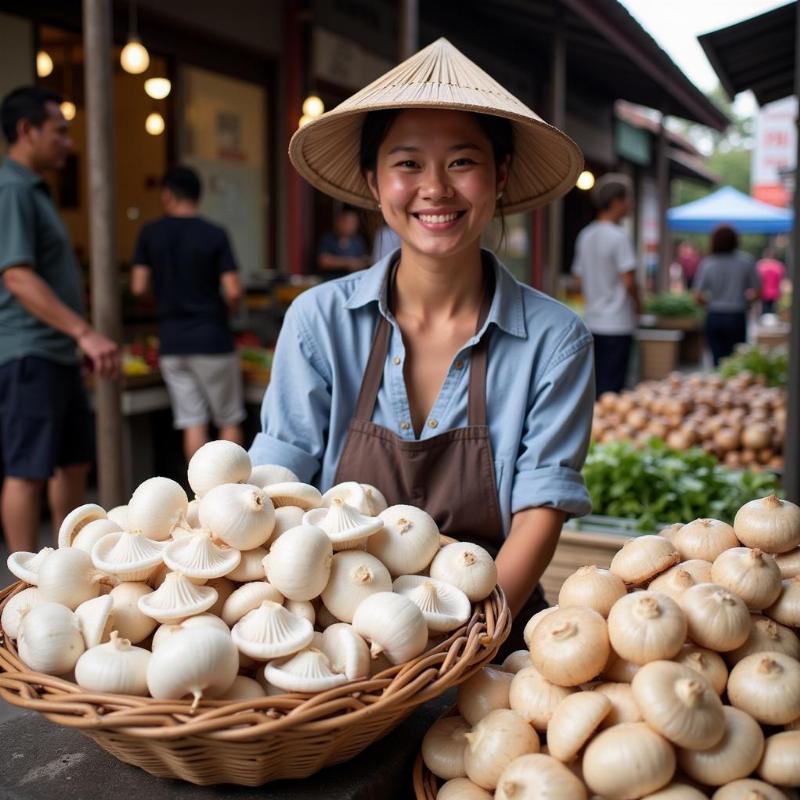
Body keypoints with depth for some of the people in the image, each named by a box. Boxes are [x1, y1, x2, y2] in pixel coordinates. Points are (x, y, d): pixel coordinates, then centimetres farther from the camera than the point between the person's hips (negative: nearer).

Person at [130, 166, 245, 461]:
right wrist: (224, 312, 8)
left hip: (171, 341, 3)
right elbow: (233, 292, -13)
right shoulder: (215, 235, -6)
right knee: (229, 421, 10)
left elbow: (138, 287, -1)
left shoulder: (150, 234, 0)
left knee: (193, 422, 6)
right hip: (212, 338, -2)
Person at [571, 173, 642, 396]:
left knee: (595, 384, 13)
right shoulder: (618, 237, -13)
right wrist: (638, 305, 1)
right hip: (617, 323, -7)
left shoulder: (585, 235, 10)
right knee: (611, 386, -3)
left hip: (592, 321, 7)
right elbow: (628, 280, -16)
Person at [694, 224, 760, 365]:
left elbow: (698, 296, -4)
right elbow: (756, 292, 0)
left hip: (714, 318, 1)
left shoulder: (707, 263, -2)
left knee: (718, 360, 7)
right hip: (737, 318, -1)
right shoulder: (746, 261, -3)